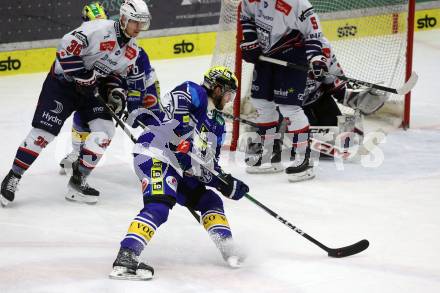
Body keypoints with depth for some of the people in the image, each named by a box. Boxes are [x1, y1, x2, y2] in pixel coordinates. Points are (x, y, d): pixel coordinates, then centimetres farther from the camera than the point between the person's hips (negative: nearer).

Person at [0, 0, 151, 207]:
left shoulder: (132, 50, 1)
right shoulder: (100, 29, -25)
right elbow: (67, 46, -29)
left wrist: (115, 91, -5)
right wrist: (82, 76, -27)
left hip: (91, 89, 7)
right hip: (63, 81, -7)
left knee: (105, 130, -8)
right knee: (44, 131, -11)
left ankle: (77, 181, 3)